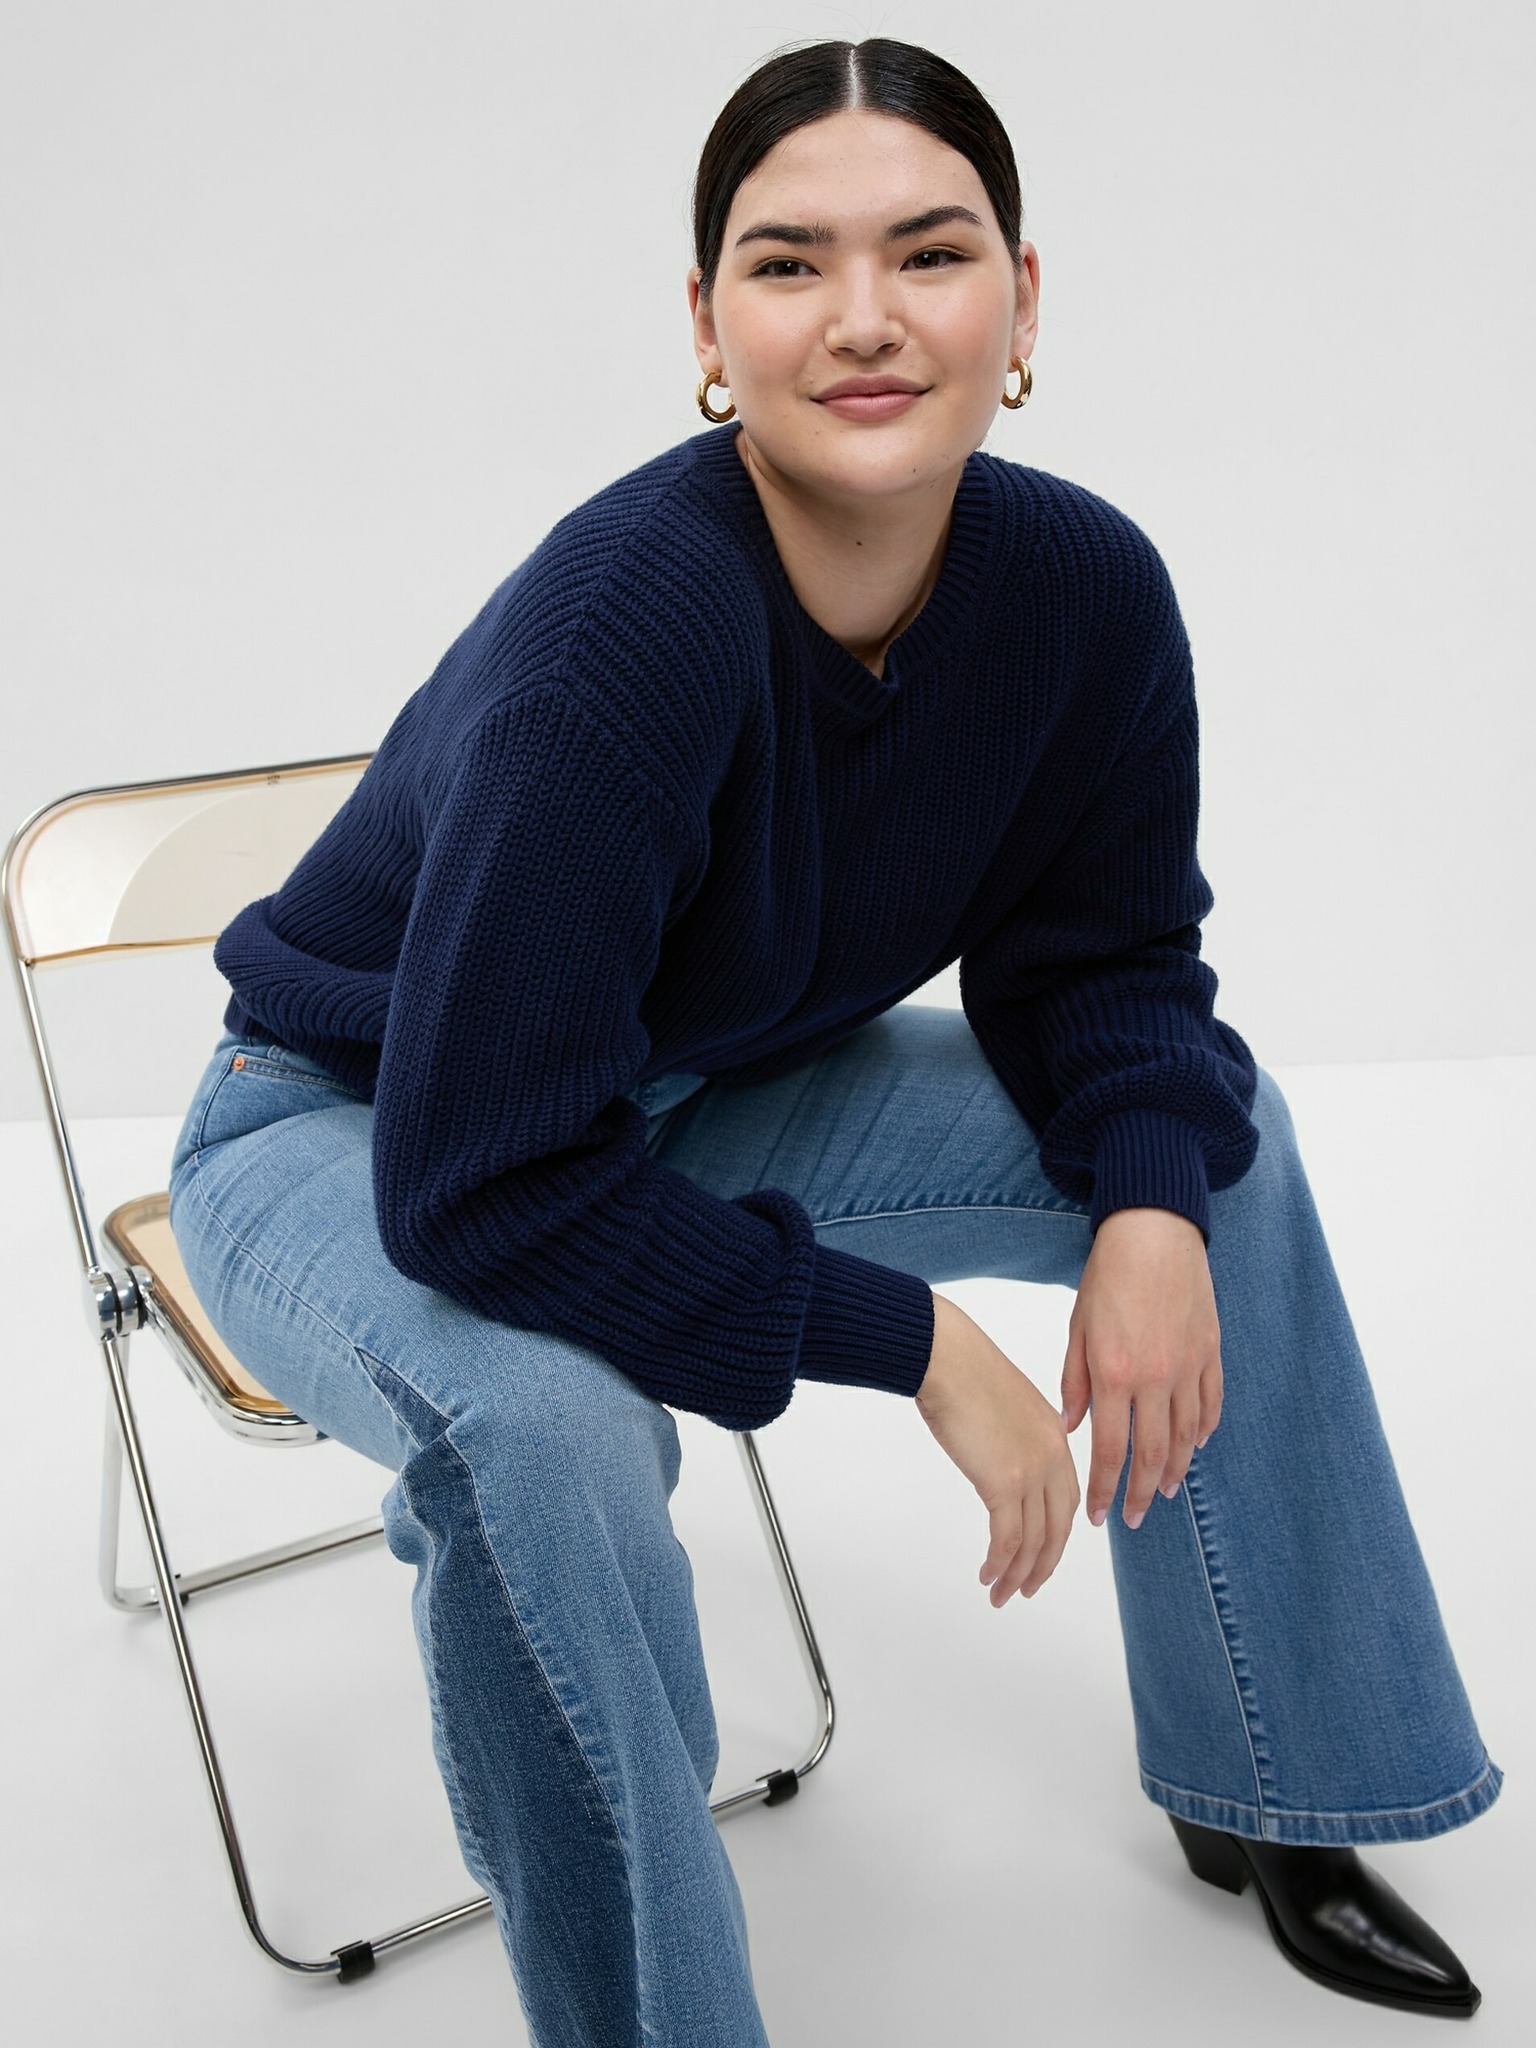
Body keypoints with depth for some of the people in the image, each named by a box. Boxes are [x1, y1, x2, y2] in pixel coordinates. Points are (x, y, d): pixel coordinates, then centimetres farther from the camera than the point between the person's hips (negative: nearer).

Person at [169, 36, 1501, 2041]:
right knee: (543, 1423, -38)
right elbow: (492, 1192, -35)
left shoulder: (1084, 586, -18)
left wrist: (1152, 1204, -21)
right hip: (355, 1137, -6)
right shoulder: (620, 633, -37)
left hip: (694, 1096, 6)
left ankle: (1261, 1782, 19)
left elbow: (1100, 958, -1)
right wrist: (918, 1340, -29)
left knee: (1210, 1124, 3)